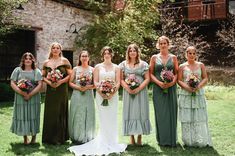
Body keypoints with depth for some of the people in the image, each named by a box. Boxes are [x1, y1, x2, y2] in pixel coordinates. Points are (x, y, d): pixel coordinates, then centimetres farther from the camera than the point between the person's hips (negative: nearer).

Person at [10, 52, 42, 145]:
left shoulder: (36, 71, 5)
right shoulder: (17, 70, 7)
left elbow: (40, 84, -5)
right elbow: (12, 83, -1)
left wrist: (30, 94, -15)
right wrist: (21, 92, -15)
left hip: (33, 98, 0)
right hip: (21, 98, 1)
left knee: (33, 116, 2)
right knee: (22, 116, 2)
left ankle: (34, 137, 14)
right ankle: (25, 138, 12)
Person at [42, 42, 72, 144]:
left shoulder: (64, 61, 3)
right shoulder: (46, 62, 10)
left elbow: (70, 75, -2)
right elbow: (43, 76, 9)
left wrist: (60, 82, -14)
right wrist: (49, 82, -10)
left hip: (62, 90, -2)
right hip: (50, 90, 2)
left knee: (60, 113, 1)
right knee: (50, 113, 3)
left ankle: (59, 137, 9)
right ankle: (50, 137, 11)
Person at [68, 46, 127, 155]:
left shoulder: (116, 67, 9)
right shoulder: (98, 67, 8)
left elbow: (118, 82, 1)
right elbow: (95, 82, 1)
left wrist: (112, 93, -13)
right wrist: (101, 93, -13)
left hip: (113, 95, 1)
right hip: (101, 95, 0)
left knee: (112, 118, 1)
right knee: (103, 118, -1)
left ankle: (112, 143, 12)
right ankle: (103, 143, 8)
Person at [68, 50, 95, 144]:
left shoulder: (92, 69, 6)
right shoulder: (75, 69, 7)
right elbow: (70, 83, 3)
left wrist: (88, 87, -14)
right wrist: (79, 87, -12)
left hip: (88, 95, 0)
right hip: (77, 95, 0)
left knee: (88, 115, 2)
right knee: (77, 115, 1)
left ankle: (87, 137, 14)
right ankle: (77, 137, 10)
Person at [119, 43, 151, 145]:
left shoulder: (143, 64, 4)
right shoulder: (123, 64, 8)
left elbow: (147, 79, -1)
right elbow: (121, 79, 2)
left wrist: (138, 89, -14)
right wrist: (128, 89, -14)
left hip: (140, 92, -1)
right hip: (128, 92, 1)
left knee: (140, 112, 0)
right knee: (129, 112, 2)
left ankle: (139, 138, 8)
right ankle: (132, 138, 10)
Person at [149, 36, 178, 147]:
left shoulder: (173, 57, 8)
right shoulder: (154, 57, 6)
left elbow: (177, 73, 6)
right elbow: (151, 73, 2)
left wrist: (172, 82, -13)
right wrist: (159, 82, -14)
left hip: (171, 88, 1)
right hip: (158, 88, -1)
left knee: (171, 112, 3)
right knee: (160, 113, 1)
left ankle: (171, 139, 13)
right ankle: (162, 139, 10)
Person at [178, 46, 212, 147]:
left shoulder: (201, 65, 9)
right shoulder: (182, 66, 6)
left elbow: (205, 78, 5)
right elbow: (179, 80, 0)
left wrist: (198, 86, -13)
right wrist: (187, 87, -17)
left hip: (199, 94, 1)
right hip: (186, 94, -1)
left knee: (199, 117, 0)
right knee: (187, 118, -1)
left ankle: (201, 141, 8)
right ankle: (189, 140, 8)